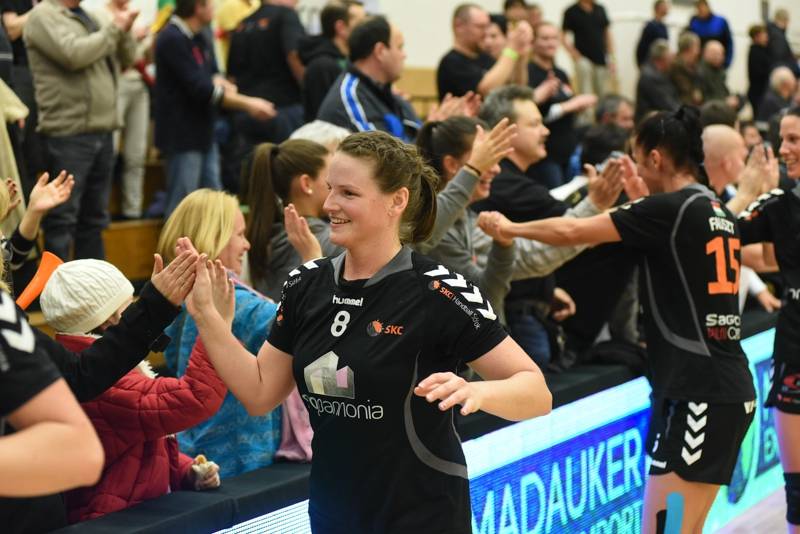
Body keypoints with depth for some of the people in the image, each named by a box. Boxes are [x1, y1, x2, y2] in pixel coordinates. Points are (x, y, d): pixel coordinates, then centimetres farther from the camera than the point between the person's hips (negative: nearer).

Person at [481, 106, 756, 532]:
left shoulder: (672, 208, -10)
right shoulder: (718, 213, 15)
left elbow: (572, 231, -11)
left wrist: (509, 227, 4)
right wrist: (643, 198, 30)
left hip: (697, 392, -9)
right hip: (730, 389, 9)